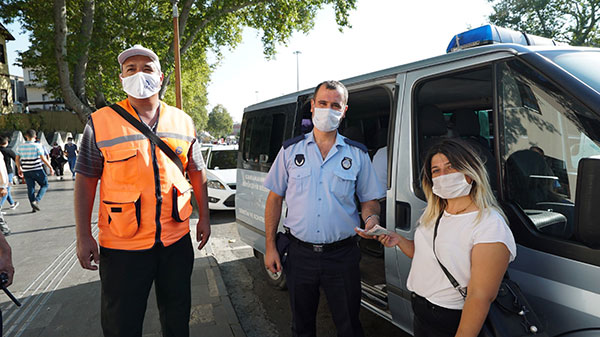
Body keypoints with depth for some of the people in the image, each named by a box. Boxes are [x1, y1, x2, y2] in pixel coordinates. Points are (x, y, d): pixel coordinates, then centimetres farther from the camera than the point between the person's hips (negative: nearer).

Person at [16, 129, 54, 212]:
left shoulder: (20, 146, 5)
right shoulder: (37, 146, -9)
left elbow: (17, 160, 9)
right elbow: (43, 159, -13)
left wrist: (19, 169, 23)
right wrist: (50, 168, -4)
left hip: (26, 171, 5)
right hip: (37, 170, -4)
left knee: (30, 188, 9)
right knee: (44, 185, 10)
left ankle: (33, 207, 12)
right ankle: (36, 201, -8)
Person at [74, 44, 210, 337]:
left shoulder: (182, 122, 4)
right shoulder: (101, 122, -4)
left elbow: (197, 172, 10)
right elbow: (85, 180, -3)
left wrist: (204, 217, 8)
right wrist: (83, 236, -6)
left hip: (176, 239, 3)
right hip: (122, 244, -2)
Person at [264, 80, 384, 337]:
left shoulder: (358, 154, 1)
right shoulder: (290, 150, 2)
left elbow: (369, 200, 7)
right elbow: (275, 199, 5)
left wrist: (372, 218, -17)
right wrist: (270, 246, 0)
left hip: (342, 255, -1)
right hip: (299, 253, 1)